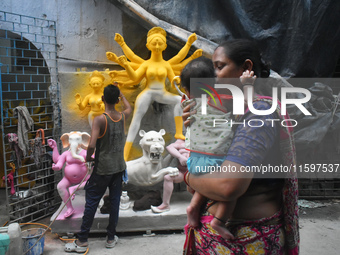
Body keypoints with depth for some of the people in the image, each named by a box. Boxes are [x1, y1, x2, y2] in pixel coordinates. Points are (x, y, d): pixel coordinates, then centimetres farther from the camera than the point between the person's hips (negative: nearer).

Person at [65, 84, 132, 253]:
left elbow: (92, 145, -26)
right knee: (115, 201, 12)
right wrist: (121, 94, 38)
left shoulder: (99, 120, -17)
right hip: (119, 167, 5)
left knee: (91, 203, 4)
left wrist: (88, 157, -7)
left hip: (102, 169, -5)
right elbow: (129, 108, 26)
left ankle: (82, 241, 12)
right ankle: (111, 237, 23)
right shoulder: (122, 117, 0)